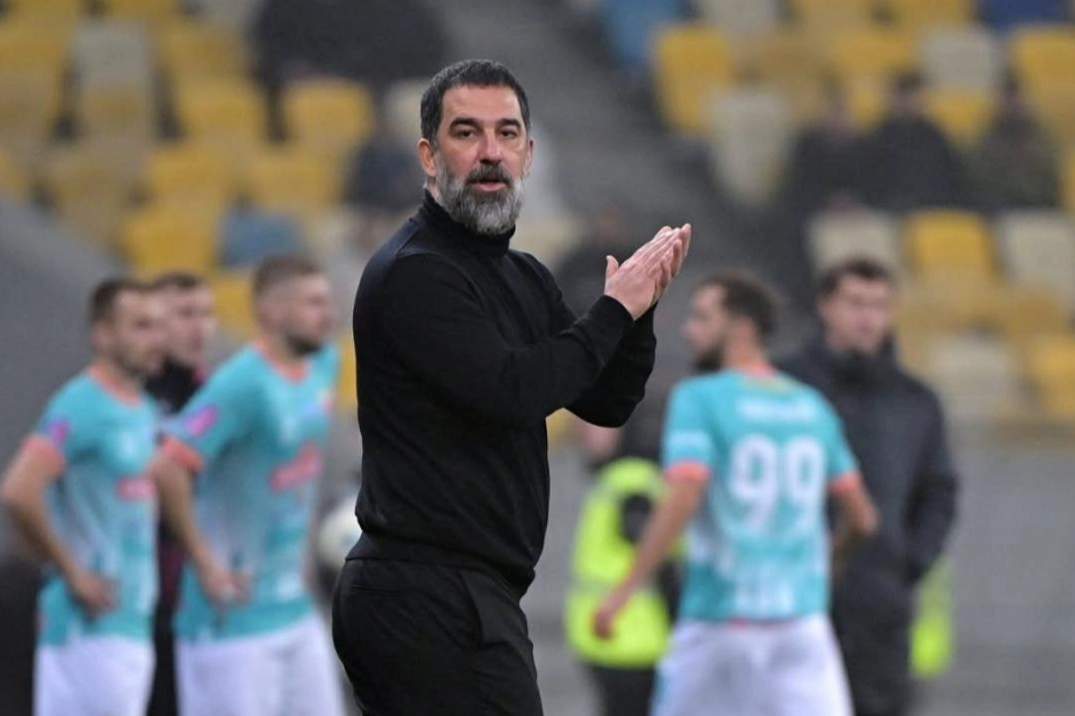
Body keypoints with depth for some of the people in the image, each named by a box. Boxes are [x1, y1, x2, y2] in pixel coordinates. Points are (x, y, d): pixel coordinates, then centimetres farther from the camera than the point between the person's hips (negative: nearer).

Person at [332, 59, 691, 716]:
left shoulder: (523, 278, 19)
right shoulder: (414, 273, -11)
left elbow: (607, 403, 16)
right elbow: (511, 392, -23)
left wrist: (638, 309, -2)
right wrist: (615, 310, -12)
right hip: (439, 605, -10)